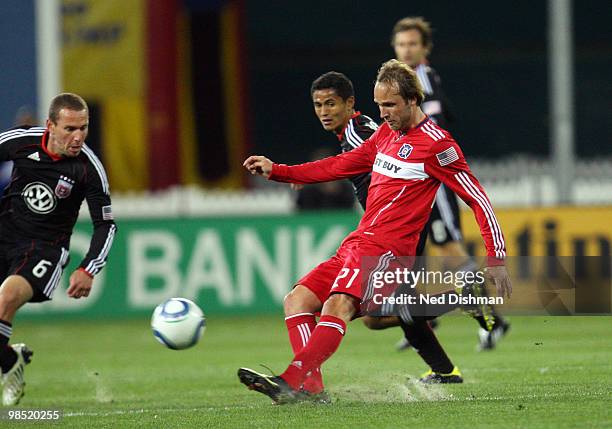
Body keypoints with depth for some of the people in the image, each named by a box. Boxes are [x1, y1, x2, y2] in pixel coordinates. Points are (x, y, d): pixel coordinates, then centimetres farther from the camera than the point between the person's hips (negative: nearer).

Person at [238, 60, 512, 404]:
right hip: (355, 245, 10)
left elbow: (479, 200, -7)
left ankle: (289, 383, -46)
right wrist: (276, 171, 23)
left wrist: (497, 259, -12)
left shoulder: (436, 144, -7)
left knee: (338, 304, -31)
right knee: (298, 300, -1)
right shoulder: (387, 133, 18)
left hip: (386, 248, -10)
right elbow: (340, 166, 28)